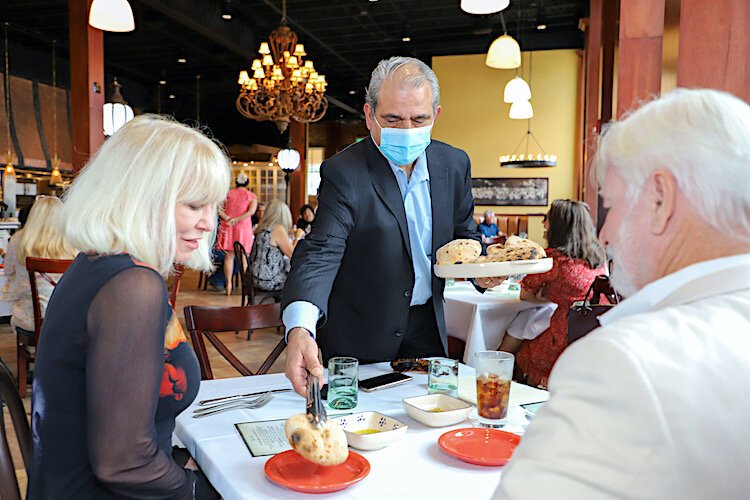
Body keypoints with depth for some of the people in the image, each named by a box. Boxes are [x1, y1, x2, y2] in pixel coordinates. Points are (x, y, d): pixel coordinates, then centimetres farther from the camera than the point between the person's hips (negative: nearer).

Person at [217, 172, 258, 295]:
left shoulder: (228, 193, 9)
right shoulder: (252, 196, 4)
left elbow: (218, 208, -3)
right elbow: (251, 211, -12)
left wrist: (227, 218, -9)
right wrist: (236, 220, -13)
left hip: (228, 228, 2)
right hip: (244, 227, -1)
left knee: (229, 256, 7)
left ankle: (228, 284, 7)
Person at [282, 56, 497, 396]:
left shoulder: (454, 164, -3)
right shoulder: (343, 173, -19)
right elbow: (321, 252, -28)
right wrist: (301, 327, -45)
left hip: (428, 328, 5)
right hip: (360, 340, -4)